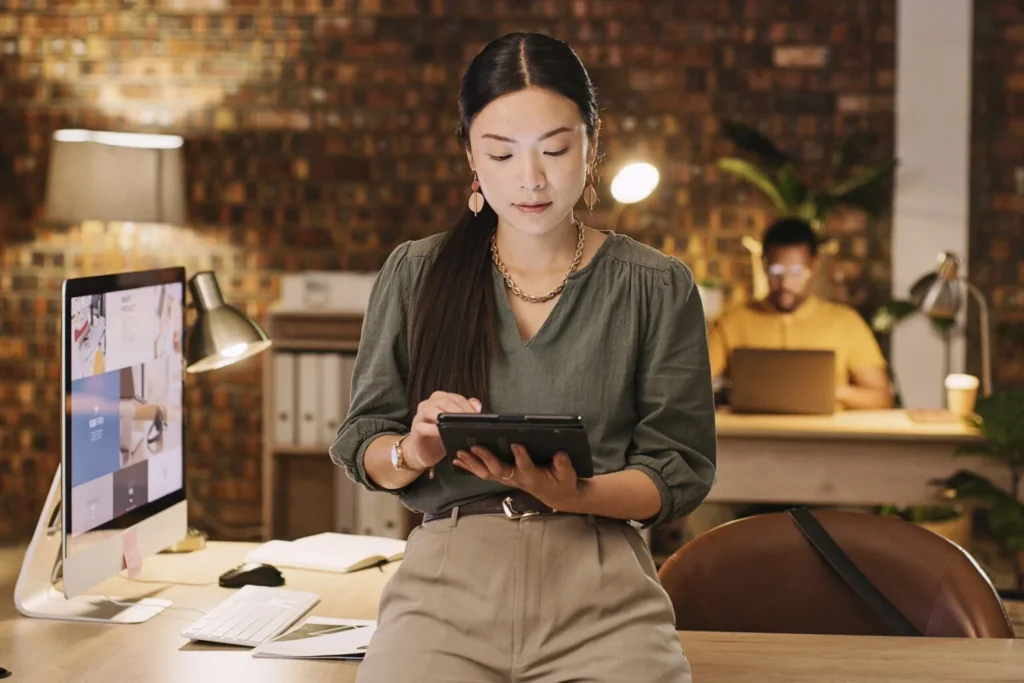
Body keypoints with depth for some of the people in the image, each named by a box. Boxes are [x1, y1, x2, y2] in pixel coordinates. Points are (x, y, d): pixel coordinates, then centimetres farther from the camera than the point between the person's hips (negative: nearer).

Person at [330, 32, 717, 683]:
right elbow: (360, 444, 12)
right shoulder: (416, 275, 10)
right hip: (448, 575, 0)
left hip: (601, 585, 0)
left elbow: (680, 471, 6)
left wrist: (575, 495, -13)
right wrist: (412, 454, -11)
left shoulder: (657, 287, 8)